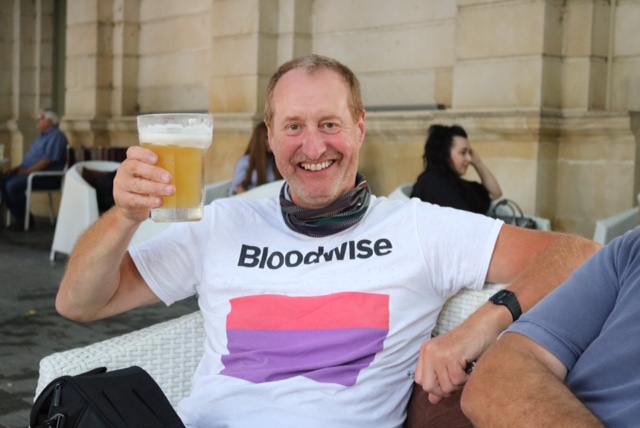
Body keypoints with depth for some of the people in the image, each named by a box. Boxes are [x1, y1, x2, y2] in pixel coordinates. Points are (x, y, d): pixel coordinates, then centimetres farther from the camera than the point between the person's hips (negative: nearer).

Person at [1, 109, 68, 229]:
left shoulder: (56, 136, -13)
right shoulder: (44, 136, 20)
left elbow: (48, 160, -22)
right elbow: (31, 157, 24)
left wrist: (27, 171, -20)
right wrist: (18, 168, 10)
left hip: (48, 176, -10)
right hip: (32, 172, 11)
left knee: (12, 186, -25)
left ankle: (26, 219, -8)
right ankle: (19, 217, -2)